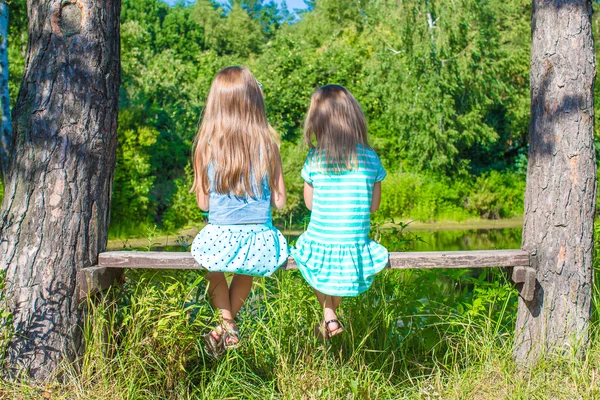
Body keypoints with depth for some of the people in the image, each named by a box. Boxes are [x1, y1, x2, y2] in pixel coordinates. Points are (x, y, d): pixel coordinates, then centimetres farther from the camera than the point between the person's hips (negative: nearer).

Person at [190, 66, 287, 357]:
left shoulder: (207, 145, -8)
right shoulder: (267, 143, -8)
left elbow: (203, 203, -1)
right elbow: (280, 201, -2)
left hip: (220, 240, -1)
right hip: (260, 243, 1)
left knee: (213, 268, 35)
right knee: (246, 270, 36)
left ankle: (227, 325, 25)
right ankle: (227, 326, 33)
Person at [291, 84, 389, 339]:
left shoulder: (315, 159, -9)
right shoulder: (370, 159, -6)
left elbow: (309, 203, 5)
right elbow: (374, 206, 4)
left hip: (319, 249, -1)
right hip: (355, 253, 1)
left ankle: (329, 317, 16)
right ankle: (332, 314, 32)